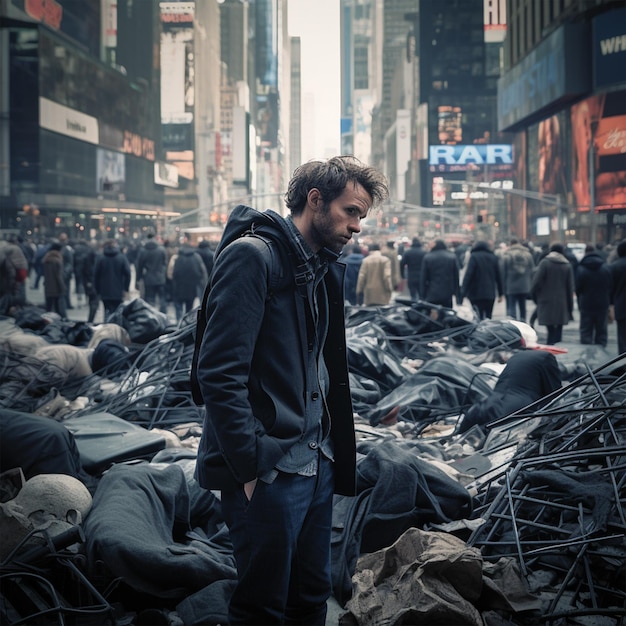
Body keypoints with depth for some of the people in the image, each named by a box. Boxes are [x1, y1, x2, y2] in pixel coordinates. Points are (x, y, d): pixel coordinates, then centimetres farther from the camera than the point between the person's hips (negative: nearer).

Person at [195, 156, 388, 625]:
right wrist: (250, 466, -20)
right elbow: (220, 373, -19)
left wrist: (335, 450, 11)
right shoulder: (252, 256, -13)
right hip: (268, 470, -8)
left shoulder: (326, 267, 14)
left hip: (316, 463, 8)